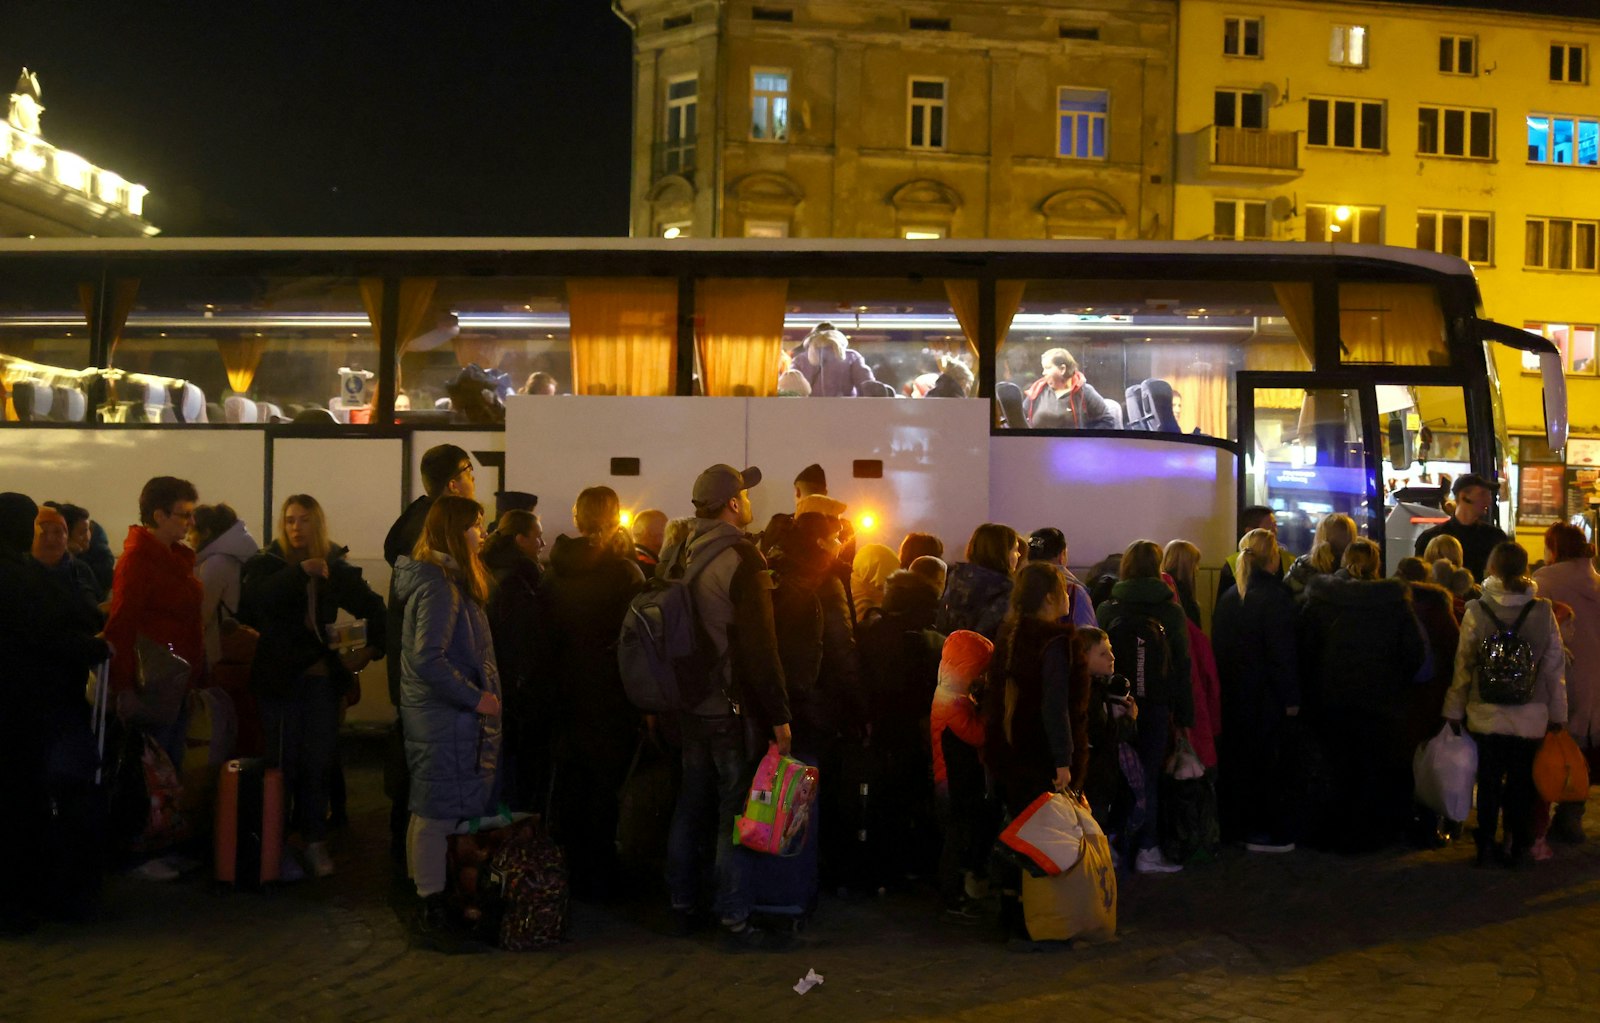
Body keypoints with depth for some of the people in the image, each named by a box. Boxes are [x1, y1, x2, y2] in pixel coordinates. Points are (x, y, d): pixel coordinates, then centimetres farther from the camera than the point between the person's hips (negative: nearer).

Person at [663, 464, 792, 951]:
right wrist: (779, 714, -15)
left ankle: (681, 906, 24)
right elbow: (760, 646, -18)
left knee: (690, 807, 15)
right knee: (735, 812, -2)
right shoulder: (741, 559, -15)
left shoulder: (678, 556, 8)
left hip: (689, 705, 7)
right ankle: (734, 920, 1)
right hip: (734, 709, -7)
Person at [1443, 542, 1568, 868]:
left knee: (1489, 781, 12)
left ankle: (1486, 846, 18)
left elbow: (1463, 665, -6)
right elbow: (1555, 666, -2)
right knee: (1522, 782, 12)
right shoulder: (1543, 611, -8)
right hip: (1531, 716, 0)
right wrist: (1558, 713, 8)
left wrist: (1455, 709, 5)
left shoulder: (1477, 611, -11)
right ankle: (1519, 847, 18)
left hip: (1487, 715, 0)